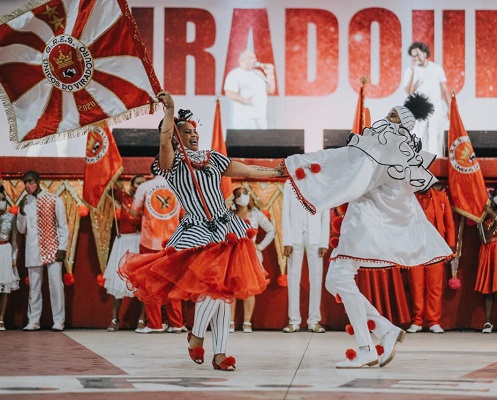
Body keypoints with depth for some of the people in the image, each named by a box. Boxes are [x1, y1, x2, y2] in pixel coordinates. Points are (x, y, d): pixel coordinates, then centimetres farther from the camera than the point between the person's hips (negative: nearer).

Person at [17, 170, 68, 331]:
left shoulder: (54, 200, 0)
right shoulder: (25, 203, 10)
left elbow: (63, 226, 2)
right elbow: (21, 229, 14)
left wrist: (62, 248, -6)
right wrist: (21, 212, -2)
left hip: (52, 249, -3)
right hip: (33, 250, 3)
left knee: (56, 284, -7)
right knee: (34, 286, 4)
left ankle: (58, 321, -3)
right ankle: (33, 321, 8)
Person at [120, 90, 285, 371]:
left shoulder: (213, 159, 13)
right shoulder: (173, 162, -2)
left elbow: (250, 171, 17)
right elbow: (164, 141, -23)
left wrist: (280, 172, 14)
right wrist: (170, 110, -23)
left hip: (227, 230, 5)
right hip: (198, 233, -5)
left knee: (224, 292, 2)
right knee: (212, 287, -20)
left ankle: (220, 354, 6)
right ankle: (196, 337, 6)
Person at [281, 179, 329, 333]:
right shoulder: (290, 184, 5)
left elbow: (325, 215, 4)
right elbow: (286, 213, 3)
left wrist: (324, 242, -3)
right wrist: (287, 241, -5)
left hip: (315, 238, 0)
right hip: (296, 237, 0)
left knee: (316, 278, -1)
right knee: (293, 277, 0)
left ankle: (314, 320, 4)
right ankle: (294, 321, 3)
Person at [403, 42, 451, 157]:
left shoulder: (437, 69, 8)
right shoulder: (410, 71, 3)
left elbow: (444, 90, 12)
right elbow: (409, 91, -9)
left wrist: (450, 108, 7)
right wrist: (413, 73, -17)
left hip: (437, 110, 1)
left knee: (435, 141, -7)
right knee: (419, 141, -4)